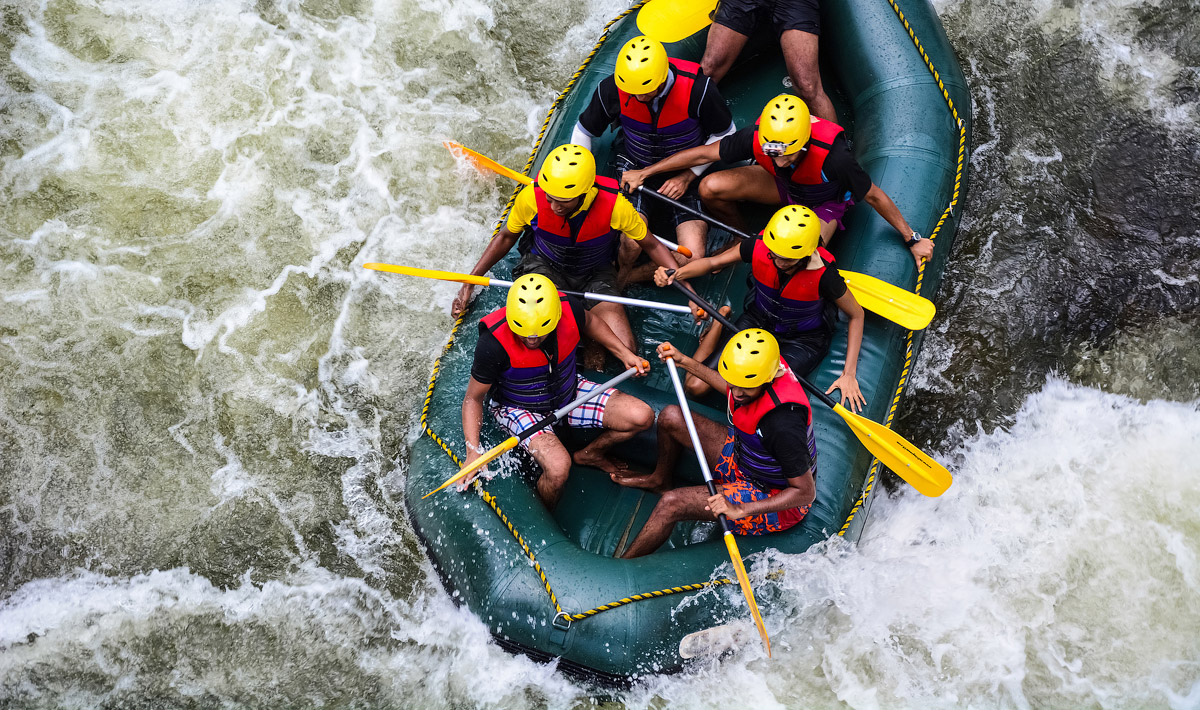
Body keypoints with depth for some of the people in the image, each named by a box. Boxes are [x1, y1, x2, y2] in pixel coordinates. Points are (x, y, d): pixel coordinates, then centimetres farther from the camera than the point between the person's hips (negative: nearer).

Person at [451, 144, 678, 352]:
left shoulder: (615, 204, -27)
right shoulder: (531, 197, -23)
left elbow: (651, 245, -9)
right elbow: (507, 236, -1)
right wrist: (469, 283, -2)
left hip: (597, 274, 0)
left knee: (624, 351, -20)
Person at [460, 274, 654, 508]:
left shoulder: (569, 311, -23)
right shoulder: (494, 343, -34)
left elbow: (589, 322, 6)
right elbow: (473, 398, -19)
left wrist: (625, 354, 0)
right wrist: (472, 452, -28)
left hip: (568, 392, 5)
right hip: (519, 408, -5)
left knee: (642, 417, -6)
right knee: (558, 468, -32)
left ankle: (590, 454, 23)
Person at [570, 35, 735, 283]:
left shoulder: (698, 89, -22)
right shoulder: (612, 90, -15)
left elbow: (724, 135, -4)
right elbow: (584, 130, 5)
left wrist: (688, 177, -11)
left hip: (686, 177, 0)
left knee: (692, 258, -23)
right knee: (630, 245, -30)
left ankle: (621, 281, -6)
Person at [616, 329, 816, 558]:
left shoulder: (783, 423, -39)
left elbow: (806, 493, -31)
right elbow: (732, 386, 12)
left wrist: (740, 510, -36)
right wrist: (685, 361, 10)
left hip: (776, 498, -8)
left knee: (671, 504, -21)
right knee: (671, 417, 7)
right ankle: (660, 480, 38)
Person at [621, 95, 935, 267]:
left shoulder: (833, 155, -40)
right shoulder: (758, 137, -30)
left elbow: (874, 196, -26)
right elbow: (703, 153, -18)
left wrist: (912, 239, -15)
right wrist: (643, 173, -14)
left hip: (823, 204, -3)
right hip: (782, 186, 4)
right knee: (711, 188, -21)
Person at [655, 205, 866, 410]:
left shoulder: (824, 275, -31)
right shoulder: (759, 247, -24)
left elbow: (857, 315, -15)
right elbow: (713, 262, -8)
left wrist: (849, 374, -16)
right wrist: (674, 274, -27)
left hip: (803, 339, -2)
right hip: (758, 321, 3)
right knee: (696, 387, -5)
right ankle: (719, 324, 17)